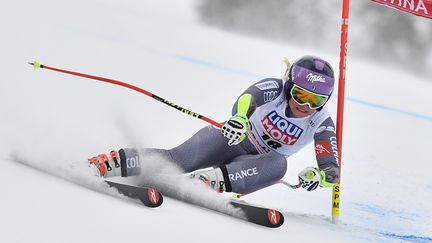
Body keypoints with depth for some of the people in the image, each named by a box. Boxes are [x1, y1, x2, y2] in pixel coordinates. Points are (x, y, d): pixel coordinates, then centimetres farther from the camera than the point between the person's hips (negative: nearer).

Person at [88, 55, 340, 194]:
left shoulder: (322, 125, -9)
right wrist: (240, 117, -60)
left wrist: (318, 174, -38)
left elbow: (332, 172, -13)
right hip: (232, 138, -2)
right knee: (177, 159, -28)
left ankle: (209, 180, -49)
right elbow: (248, 97, -36)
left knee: (278, 164, -35)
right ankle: (109, 163, -24)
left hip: (252, 164, 2)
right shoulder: (275, 88, -14)